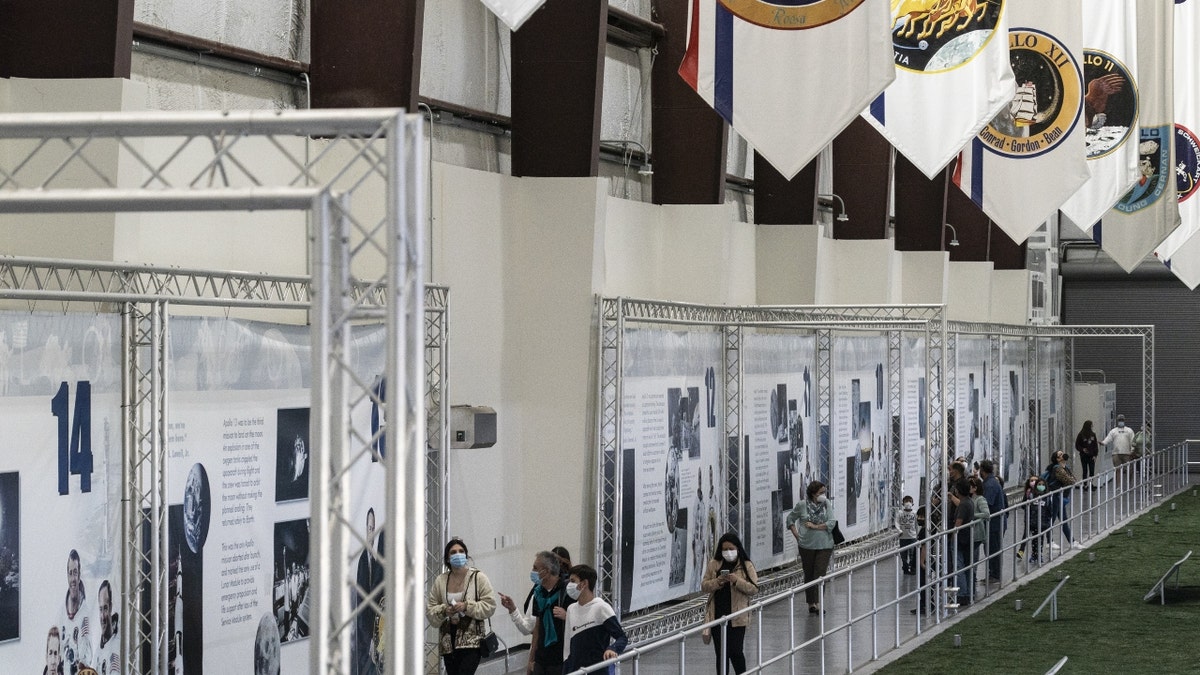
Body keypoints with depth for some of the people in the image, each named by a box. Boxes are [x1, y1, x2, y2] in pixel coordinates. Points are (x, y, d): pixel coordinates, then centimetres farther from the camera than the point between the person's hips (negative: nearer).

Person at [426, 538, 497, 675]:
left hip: (471, 639, -4)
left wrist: (466, 606, -17)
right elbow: (430, 610, 9)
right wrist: (444, 611, -12)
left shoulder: (478, 578, -1)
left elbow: (489, 606, -5)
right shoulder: (440, 581, 8)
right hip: (448, 641, 4)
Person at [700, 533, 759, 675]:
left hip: (737, 617, -3)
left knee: (735, 651, -5)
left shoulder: (746, 566, -1)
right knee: (721, 653, 8)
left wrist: (737, 581, -21)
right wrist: (717, 582, -15)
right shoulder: (713, 565, 6)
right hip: (717, 615, 3)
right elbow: (704, 586, 4)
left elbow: (754, 588, -7)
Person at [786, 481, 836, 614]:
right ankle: (811, 603, 20)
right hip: (807, 545, 0)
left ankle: (818, 604, -8)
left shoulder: (827, 504, 0)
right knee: (809, 575, 9)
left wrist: (815, 526, -14)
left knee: (820, 574, -8)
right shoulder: (802, 505, -3)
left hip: (824, 545, 0)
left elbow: (831, 523, -7)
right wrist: (796, 534, 1)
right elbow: (790, 518, 11)